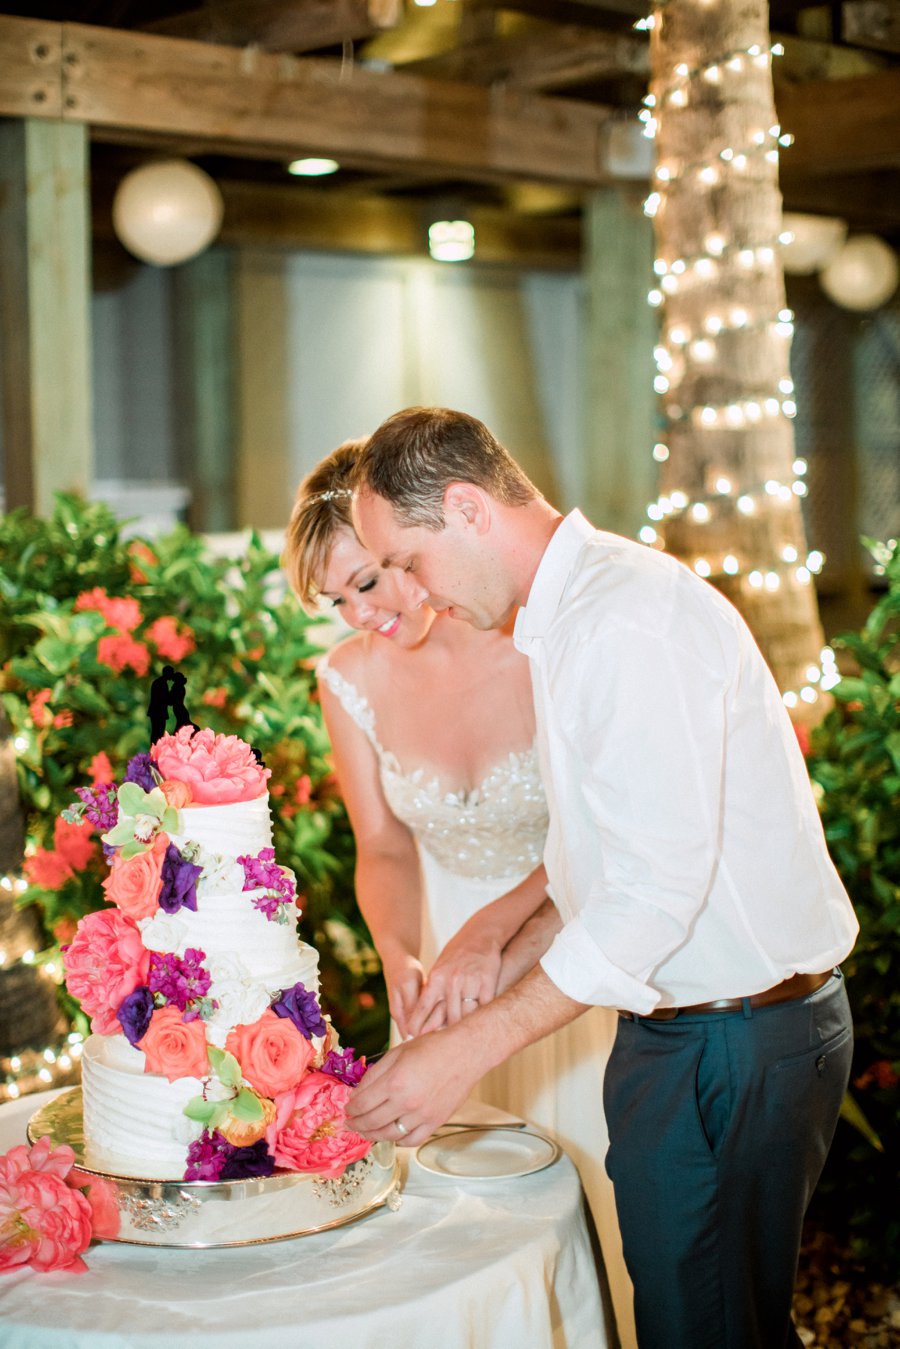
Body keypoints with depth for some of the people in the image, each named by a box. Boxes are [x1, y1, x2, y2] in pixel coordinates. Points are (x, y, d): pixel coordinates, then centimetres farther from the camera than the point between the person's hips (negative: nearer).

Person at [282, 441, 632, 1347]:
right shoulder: (350, 678, -9)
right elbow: (384, 850, 0)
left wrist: (491, 933, -31)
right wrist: (398, 955, -19)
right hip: (447, 943, 3)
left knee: (594, 1169, 5)